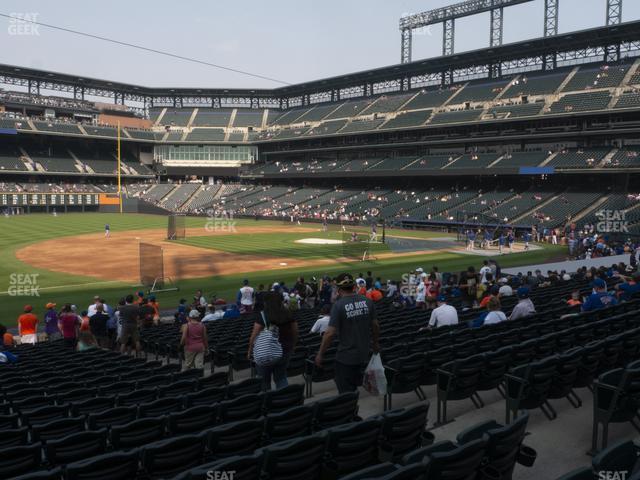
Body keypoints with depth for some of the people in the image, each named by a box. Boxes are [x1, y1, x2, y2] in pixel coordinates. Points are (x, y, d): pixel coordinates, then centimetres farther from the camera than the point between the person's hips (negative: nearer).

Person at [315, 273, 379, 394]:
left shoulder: (339, 305, -18)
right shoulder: (367, 301, -2)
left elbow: (330, 333, -20)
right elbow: (375, 325, 6)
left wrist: (320, 354, -10)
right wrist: (375, 343, 24)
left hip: (345, 357, -5)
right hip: (363, 355, 6)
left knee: (346, 392, 6)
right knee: (355, 386, 23)